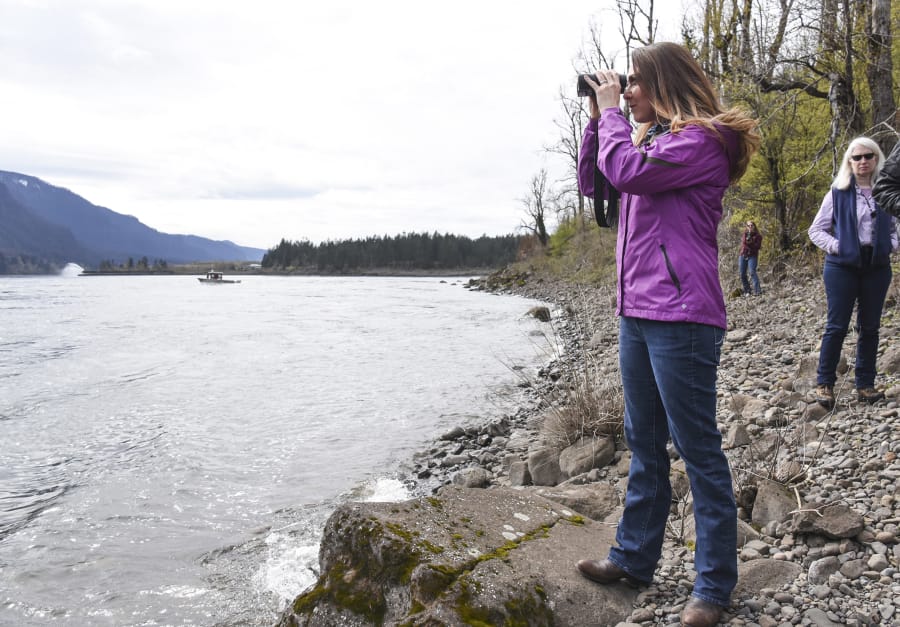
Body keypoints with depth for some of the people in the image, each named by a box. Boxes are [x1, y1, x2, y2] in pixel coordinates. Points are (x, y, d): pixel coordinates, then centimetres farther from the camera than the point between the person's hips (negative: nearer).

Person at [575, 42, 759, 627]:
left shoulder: (702, 140, -8)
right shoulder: (651, 138, 19)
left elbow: (628, 172, -21)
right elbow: (592, 181, 22)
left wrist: (611, 109, -5)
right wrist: (597, 117, 13)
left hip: (681, 316, -9)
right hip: (637, 312, 10)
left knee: (698, 448, -2)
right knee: (644, 442, 15)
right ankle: (634, 557, 28)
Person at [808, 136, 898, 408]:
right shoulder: (839, 192, 0)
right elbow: (816, 230, 2)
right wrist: (836, 246, -12)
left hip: (877, 267, 3)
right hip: (842, 266, -3)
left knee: (870, 327, 8)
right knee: (836, 326, -3)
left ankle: (865, 384, 17)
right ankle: (824, 383, 4)